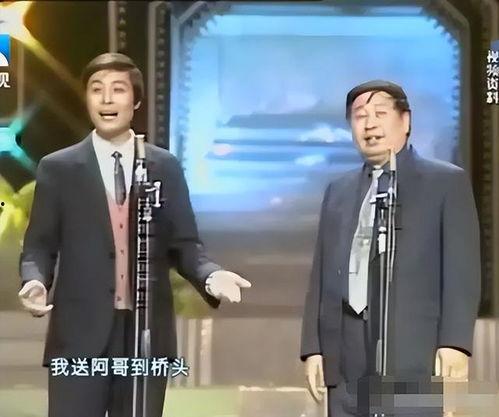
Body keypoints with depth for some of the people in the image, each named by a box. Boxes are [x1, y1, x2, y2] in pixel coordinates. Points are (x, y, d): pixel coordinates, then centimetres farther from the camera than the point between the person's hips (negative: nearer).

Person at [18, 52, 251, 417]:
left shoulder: (166, 167, 8)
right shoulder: (58, 168, 4)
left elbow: (184, 245, 8)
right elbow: (39, 247, 5)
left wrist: (212, 276, -12)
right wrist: (35, 281, -17)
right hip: (80, 337, -2)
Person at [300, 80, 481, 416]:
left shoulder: (447, 181, 5)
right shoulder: (338, 190, 20)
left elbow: (462, 269, -3)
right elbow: (322, 272, 17)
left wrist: (454, 343, -13)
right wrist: (313, 346, 9)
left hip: (417, 353, -5)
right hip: (348, 355, 5)